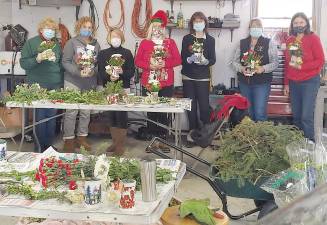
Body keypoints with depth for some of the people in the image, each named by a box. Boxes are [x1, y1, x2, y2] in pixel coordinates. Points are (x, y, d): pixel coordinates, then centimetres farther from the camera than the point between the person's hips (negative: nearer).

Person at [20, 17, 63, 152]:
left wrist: (61, 84, 16)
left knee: (52, 115, 5)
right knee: (40, 115, -3)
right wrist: (38, 59, -20)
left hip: (55, 86, 4)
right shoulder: (31, 43, 0)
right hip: (38, 86, -4)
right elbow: (23, 63, -4)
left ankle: (50, 144, 15)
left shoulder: (57, 44, 14)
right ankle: (42, 146, 8)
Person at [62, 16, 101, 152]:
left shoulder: (95, 44, 10)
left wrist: (93, 71, -10)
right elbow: (65, 61, -6)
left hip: (90, 83, 4)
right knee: (71, 111, -4)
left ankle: (82, 137, 20)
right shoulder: (72, 42, 0)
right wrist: (78, 72, -18)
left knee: (86, 112, 7)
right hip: (73, 82, -4)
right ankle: (68, 139, 5)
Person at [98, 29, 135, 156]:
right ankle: (115, 142, 18)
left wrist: (122, 72, -17)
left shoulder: (127, 53, 6)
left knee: (121, 115, -6)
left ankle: (120, 144, 1)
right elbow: (100, 72, 1)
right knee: (111, 115, 5)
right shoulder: (103, 54, 10)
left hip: (123, 88, -2)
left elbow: (132, 71, 2)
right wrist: (109, 76, -18)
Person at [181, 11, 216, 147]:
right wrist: (190, 59, -18)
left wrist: (205, 61, -19)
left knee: (204, 106, -6)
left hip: (203, 78, -1)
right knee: (191, 106, 3)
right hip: (188, 77, 1)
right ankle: (193, 133, 12)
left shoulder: (210, 40, 4)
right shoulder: (187, 39, 6)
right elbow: (182, 58, 2)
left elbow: (213, 59, 2)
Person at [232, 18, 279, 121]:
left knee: (260, 112, -9)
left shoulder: (269, 43, 1)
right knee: (247, 112, 11)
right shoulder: (242, 43, 10)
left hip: (262, 83, -3)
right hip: (244, 82, 3)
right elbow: (235, 61, 9)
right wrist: (241, 68, -12)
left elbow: (275, 62, -3)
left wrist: (263, 68, -20)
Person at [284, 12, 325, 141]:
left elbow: (320, 61, -8)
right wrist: (286, 83, 12)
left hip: (310, 82, -5)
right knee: (296, 116, 8)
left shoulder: (313, 38, -4)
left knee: (306, 116, -10)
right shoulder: (289, 41, 10)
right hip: (294, 83, 5)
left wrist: (301, 67, -18)